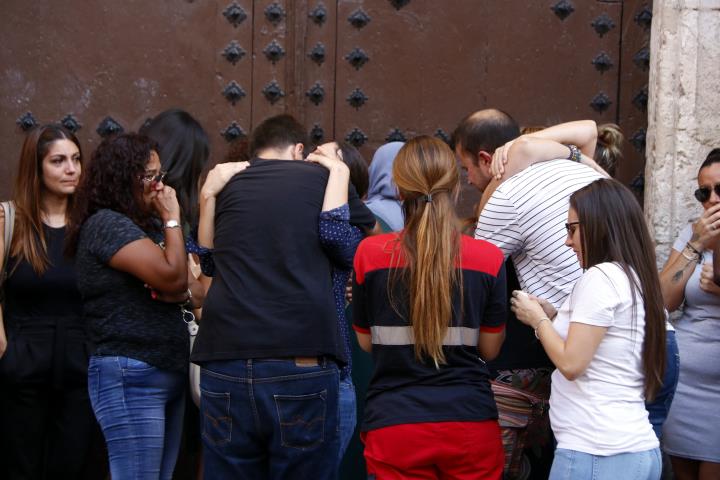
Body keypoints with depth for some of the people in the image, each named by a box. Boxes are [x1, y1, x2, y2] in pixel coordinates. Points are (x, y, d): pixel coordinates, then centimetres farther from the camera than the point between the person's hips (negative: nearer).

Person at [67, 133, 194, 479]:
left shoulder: (148, 225, 15)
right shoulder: (106, 224, -11)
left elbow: (178, 288, 11)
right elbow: (173, 276, -19)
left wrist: (181, 293, -11)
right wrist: (172, 220, -7)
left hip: (169, 373, 9)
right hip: (130, 379, -9)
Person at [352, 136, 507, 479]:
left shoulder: (370, 252, -8)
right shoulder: (488, 258, -7)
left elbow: (366, 342, 5)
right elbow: (489, 348, 3)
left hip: (395, 425, -1)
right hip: (471, 423, 1)